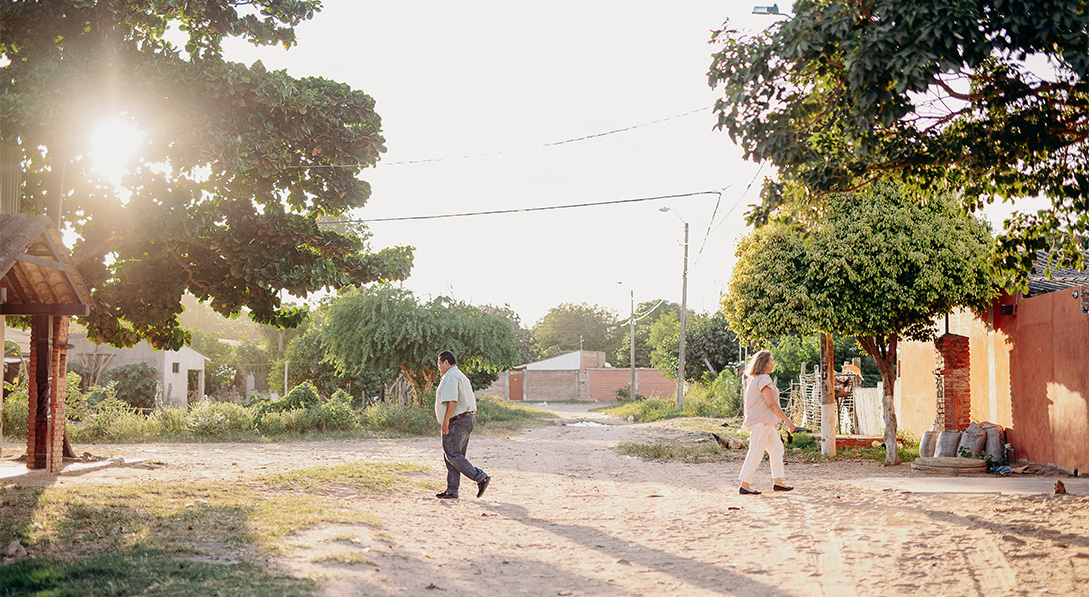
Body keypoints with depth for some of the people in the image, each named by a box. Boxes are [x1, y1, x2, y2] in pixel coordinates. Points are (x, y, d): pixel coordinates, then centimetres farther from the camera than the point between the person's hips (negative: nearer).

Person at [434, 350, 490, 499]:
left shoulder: (450, 376, -11)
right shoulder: (462, 376, 21)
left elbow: (452, 399, -24)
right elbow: (471, 399, 22)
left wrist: (446, 419, -26)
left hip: (457, 420, -10)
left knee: (452, 454, -9)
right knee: (452, 455, 11)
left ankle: (480, 477, -16)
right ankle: (452, 491, 10)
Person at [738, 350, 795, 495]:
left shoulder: (752, 379, 16)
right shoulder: (763, 379, -16)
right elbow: (771, 403, -20)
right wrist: (787, 420, -15)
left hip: (764, 422, 11)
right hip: (761, 421, -11)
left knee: (777, 448, 14)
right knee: (756, 452, -7)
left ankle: (777, 482, 18)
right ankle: (744, 486, -5)